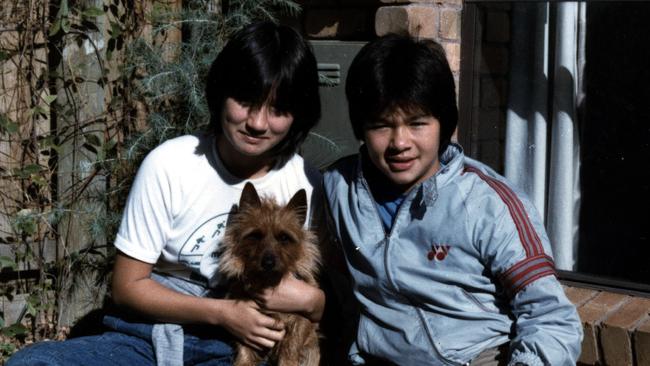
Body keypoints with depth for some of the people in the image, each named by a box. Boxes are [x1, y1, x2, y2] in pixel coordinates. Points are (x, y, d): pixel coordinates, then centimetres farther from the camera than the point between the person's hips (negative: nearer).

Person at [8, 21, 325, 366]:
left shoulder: (307, 186, -6)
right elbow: (127, 286, -4)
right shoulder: (169, 164, -9)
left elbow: (329, 303, 5)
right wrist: (223, 312, -15)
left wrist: (307, 299, -19)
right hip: (151, 337, 0)